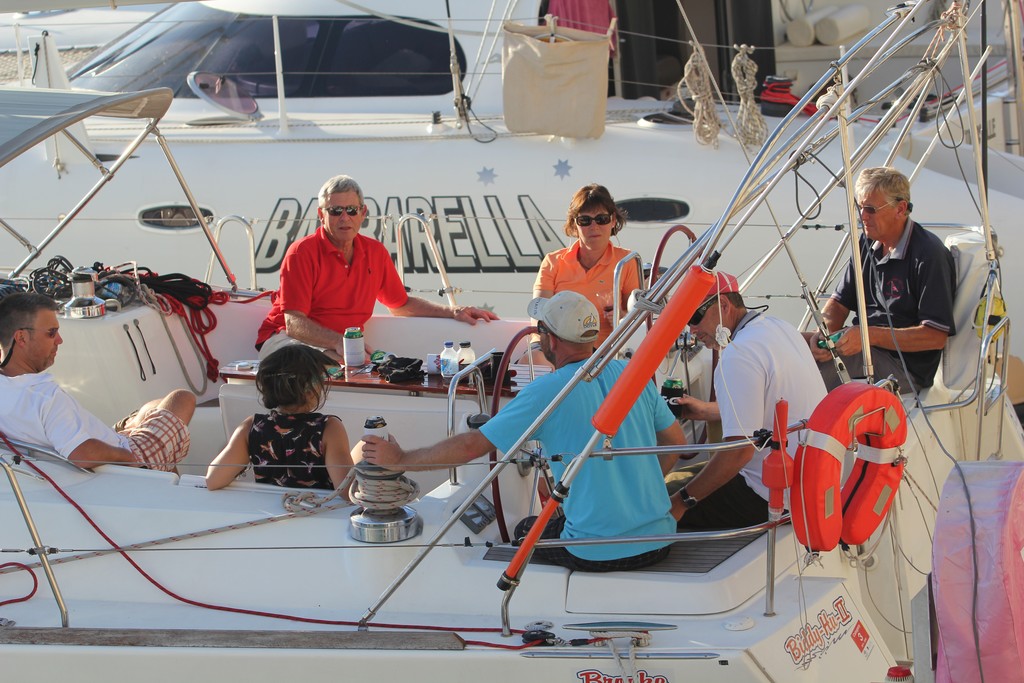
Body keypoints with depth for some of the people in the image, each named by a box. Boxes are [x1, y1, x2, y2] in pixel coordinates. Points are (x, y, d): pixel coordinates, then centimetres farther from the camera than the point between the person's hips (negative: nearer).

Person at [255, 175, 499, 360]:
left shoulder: (375, 252, 8)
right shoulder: (303, 253, -11)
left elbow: (400, 304, 24)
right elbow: (294, 323, -18)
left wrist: (454, 312, 13)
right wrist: (339, 342, -35)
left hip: (343, 348, 6)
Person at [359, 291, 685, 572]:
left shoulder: (545, 392, -12)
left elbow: (472, 445, -11)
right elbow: (674, 439, 14)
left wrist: (399, 459, 0)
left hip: (597, 553, -5)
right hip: (658, 542, 5)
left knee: (526, 531, 25)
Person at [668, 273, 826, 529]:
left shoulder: (738, 357, -21)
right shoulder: (782, 328, 8)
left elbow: (741, 449, -26)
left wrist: (682, 501, -18)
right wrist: (706, 411, 25)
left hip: (771, 498, -10)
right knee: (679, 477, 23)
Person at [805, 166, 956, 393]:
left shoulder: (929, 255, -14)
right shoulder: (869, 244, 12)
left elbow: (936, 336, -18)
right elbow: (839, 302, 17)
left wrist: (870, 335, -25)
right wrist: (822, 334, -8)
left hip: (905, 366, -8)